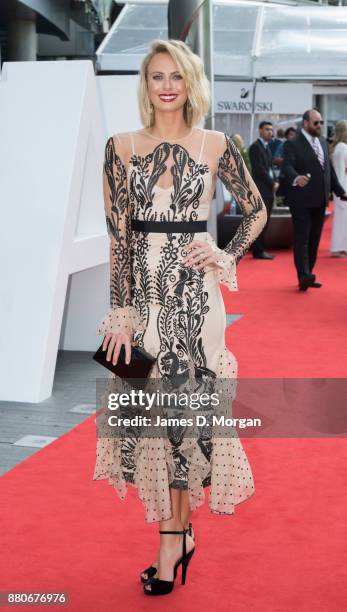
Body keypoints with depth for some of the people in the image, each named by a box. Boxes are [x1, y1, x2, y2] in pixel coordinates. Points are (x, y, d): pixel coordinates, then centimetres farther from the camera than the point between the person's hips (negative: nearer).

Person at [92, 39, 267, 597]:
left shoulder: (216, 146, 2)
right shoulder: (121, 146, 4)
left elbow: (256, 209, 13)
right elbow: (118, 234, -1)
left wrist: (228, 257, -2)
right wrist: (121, 311, -7)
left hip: (195, 294, -1)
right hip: (142, 289, 2)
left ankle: (174, 535, 12)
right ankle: (179, 531, 19)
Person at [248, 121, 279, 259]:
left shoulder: (267, 148, 20)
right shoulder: (255, 147, -9)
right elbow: (260, 169, -16)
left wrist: (275, 182, 3)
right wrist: (272, 184, -11)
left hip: (268, 190, 9)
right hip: (261, 190, -9)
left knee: (264, 222, 9)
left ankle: (260, 250, 13)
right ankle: (258, 251, -4)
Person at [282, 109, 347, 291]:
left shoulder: (323, 143, 16)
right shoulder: (292, 144, -7)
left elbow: (329, 170, 21)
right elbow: (287, 166, -21)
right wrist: (296, 178, -43)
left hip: (320, 200, 7)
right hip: (301, 201, -7)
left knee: (314, 239, 9)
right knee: (302, 238, -10)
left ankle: (307, 275, 16)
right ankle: (303, 276, -17)